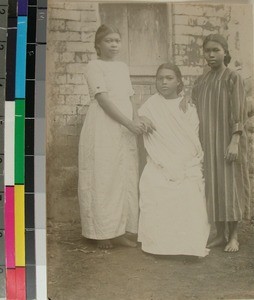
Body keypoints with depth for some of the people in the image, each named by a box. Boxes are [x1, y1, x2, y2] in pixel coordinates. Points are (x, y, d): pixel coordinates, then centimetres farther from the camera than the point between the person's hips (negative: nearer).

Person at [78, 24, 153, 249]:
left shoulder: (123, 67, 16)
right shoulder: (95, 66, -3)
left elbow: (129, 99, 16)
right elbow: (103, 99, -13)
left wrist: (138, 122, -2)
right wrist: (129, 123, -18)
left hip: (125, 131, 7)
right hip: (103, 131, -7)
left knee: (125, 178, 6)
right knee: (102, 178, -3)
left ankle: (119, 231, 15)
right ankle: (102, 233, 6)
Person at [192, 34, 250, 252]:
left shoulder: (233, 78, -4)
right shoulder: (201, 81, 11)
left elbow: (238, 112, -10)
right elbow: (196, 113, 13)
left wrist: (234, 142, -18)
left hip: (227, 140, -5)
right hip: (207, 142, 5)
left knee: (230, 185, -2)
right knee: (213, 187, 7)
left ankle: (233, 236, 9)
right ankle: (220, 234, 17)